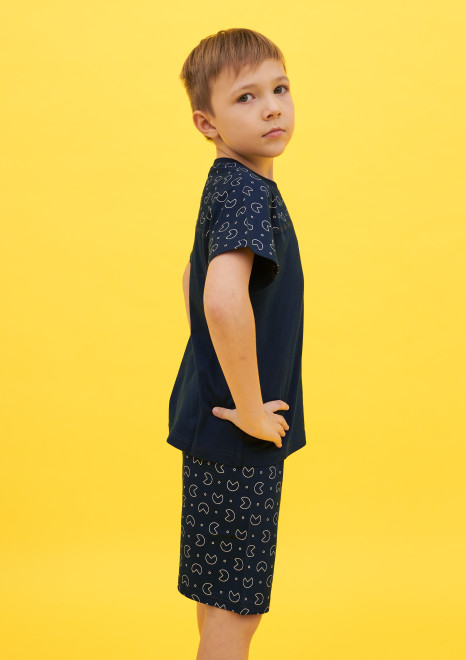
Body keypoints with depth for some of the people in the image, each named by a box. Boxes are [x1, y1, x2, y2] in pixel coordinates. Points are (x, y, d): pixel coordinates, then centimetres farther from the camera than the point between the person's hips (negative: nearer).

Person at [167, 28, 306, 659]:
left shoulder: (232, 186, 10)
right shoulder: (247, 191, -20)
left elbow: (195, 278, 25)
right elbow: (224, 300, -38)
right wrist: (249, 409, -25)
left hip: (215, 415, 9)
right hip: (238, 440, -9)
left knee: (228, 601, 22)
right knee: (232, 607, 4)